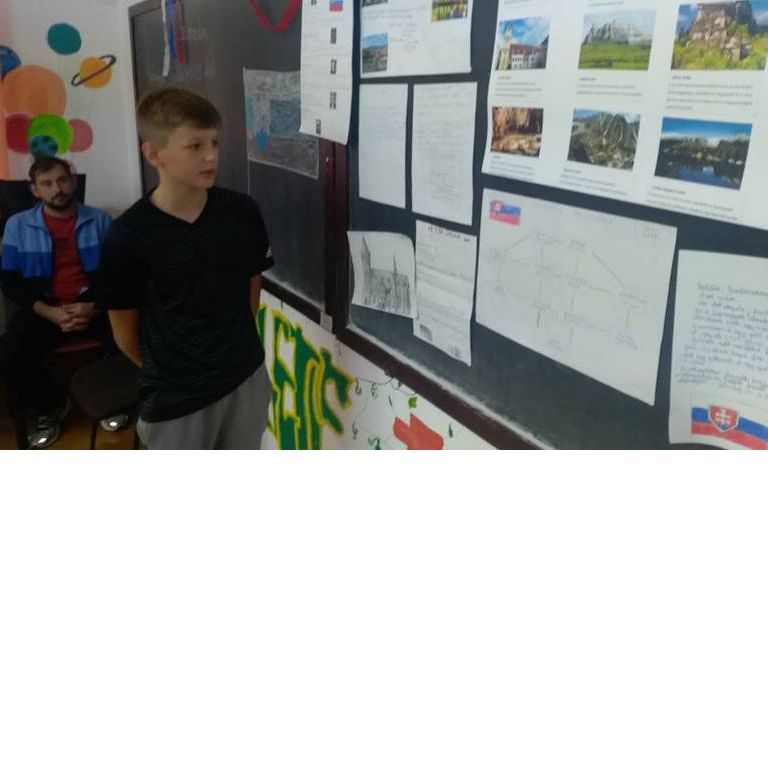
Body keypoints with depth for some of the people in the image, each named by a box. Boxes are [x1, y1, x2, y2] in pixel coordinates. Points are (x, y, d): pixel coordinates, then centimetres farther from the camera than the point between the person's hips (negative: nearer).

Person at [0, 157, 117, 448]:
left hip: (93, 301, -1)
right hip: (44, 306, 1)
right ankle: (49, 406, 8)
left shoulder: (100, 220, 5)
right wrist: (49, 313, -13)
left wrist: (96, 306, -17)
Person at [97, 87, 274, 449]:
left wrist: (231, 348, 13)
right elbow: (125, 332, -5)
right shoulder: (128, 236, -17)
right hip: (175, 397, -3)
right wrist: (168, 372, 8)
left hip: (247, 379, 3)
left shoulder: (242, 211, -8)